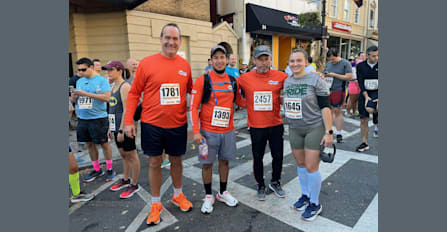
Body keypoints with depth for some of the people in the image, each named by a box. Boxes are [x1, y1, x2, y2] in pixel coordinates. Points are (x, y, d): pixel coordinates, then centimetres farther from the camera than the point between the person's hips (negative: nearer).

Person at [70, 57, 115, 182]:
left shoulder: (101, 80, -6)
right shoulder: (79, 81, 12)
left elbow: (106, 97, -17)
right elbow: (75, 100, 18)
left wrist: (86, 94, -21)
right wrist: (74, 97, -6)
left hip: (98, 118, -6)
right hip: (82, 119, 6)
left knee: (104, 143, 4)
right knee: (89, 144, 13)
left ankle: (110, 169, 18)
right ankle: (97, 169, 27)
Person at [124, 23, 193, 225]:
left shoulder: (185, 65, 2)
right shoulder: (146, 63, -6)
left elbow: (191, 91, 13)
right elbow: (134, 93, -2)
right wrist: (128, 121, -6)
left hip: (178, 124, 2)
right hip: (152, 124, -2)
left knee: (176, 160, 16)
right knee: (154, 163, 9)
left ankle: (178, 195, 39)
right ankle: (156, 203, 29)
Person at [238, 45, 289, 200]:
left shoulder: (281, 77, -5)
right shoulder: (244, 79, -5)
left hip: (276, 125, 1)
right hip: (256, 126, -1)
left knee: (278, 156, 15)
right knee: (257, 158, 13)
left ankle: (275, 183, 41)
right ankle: (261, 185, 36)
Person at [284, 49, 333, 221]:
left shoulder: (316, 81, -10)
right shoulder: (287, 82, 6)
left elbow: (325, 107, -12)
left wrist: (328, 131, -15)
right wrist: (288, 122, 17)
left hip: (314, 128, -5)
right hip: (294, 129, 6)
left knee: (311, 167, -3)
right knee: (300, 164, 14)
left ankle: (315, 204, 16)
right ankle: (305, 195, 34)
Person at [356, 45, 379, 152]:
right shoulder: (360, 66, 1)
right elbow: (360, 83, -3)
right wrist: (366, 96, -13)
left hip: (377, 93, -2)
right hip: (365, 93, 2)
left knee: (370, 108, -31)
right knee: (363, 120, 2)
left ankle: (376, 123, 5)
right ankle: (364, 143, 14)